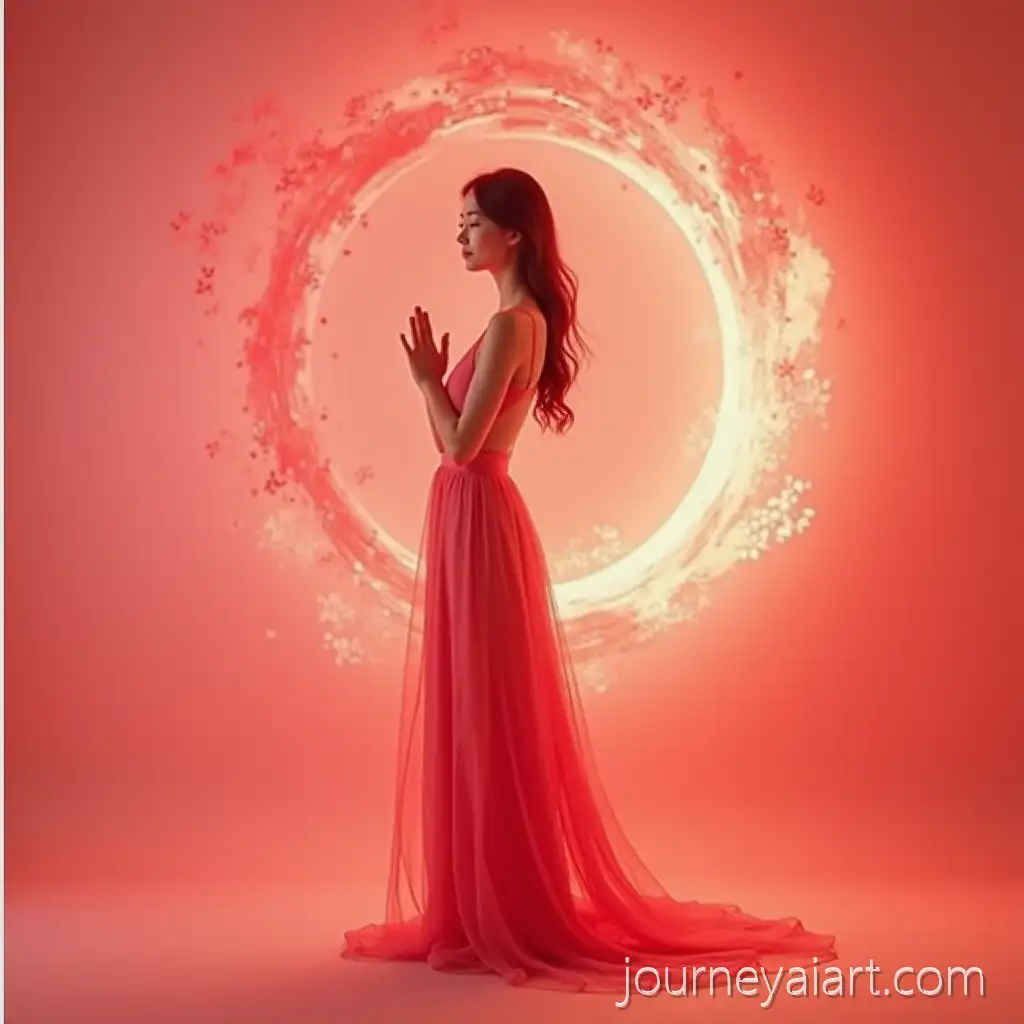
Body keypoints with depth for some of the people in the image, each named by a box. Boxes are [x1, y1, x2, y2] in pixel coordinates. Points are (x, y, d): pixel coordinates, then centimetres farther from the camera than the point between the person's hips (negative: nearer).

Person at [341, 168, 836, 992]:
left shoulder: (511, 323, -15)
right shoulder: (525, 319, 16)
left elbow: (461, 446, -18)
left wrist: (426, 376, -4)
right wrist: (436, 377, 12)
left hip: (478, 524, -10)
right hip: (472, 522, 10)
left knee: (487, 717, -4)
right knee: (479, 717, 12)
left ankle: (506, 918, 4)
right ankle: (492, 910, 20)